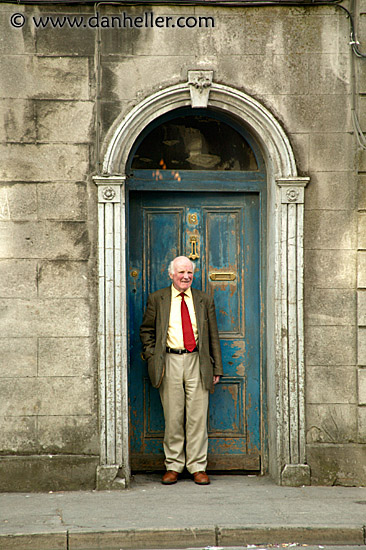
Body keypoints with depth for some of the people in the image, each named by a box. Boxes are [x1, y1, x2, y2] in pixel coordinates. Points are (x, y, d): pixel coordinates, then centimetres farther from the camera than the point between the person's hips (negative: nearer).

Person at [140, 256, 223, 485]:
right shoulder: (157, 299, 8)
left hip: (197, 363, 1)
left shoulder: (205, 300, 11)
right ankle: (173, 466, 11)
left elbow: (213, 336, 13)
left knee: (198, 417, -1)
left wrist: (217, 369, 8)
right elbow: (146, 330, 14)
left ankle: (198, 468, 6)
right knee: (173, 417, 2)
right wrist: (152, 357, 1)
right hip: (170, 362, -1)